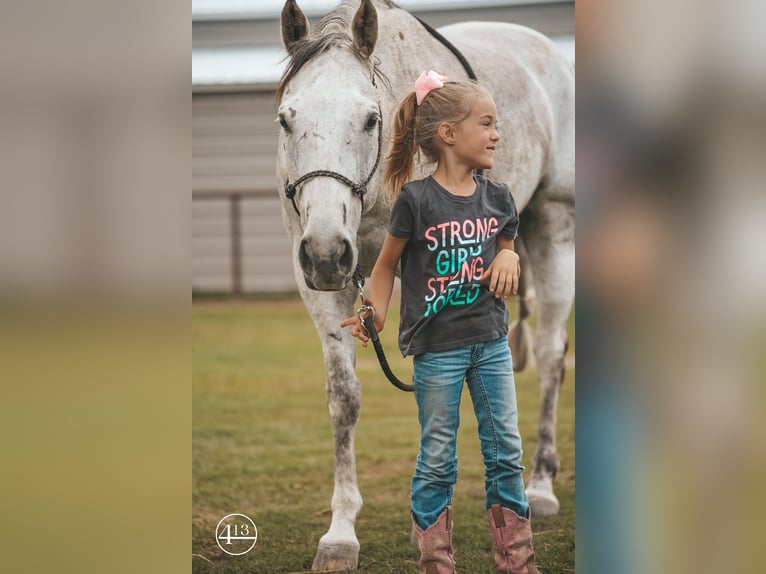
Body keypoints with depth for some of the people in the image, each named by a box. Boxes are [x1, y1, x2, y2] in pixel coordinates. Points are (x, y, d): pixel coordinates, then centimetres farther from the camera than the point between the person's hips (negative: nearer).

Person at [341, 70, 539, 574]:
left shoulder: (497, 198, 2)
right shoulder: (417, 199, -12)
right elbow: (387, 264, -2)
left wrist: (508, 258, -6)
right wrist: (375, 317, -12)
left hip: (491, 341, 5)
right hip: (437, 346, -5)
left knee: (507, 452, 8)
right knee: (438, 460, 4)